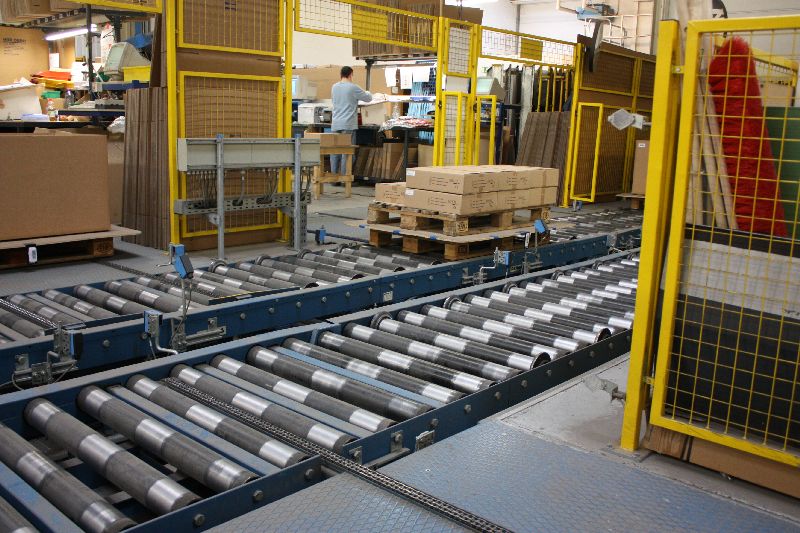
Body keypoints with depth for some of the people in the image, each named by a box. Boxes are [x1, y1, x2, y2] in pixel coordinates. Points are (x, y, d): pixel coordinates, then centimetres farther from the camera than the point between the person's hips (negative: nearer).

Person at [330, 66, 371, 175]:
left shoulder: (334, 87, 11)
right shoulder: (353, 88, -7)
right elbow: (368, 98, 3)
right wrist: (367, 93, 26)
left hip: (335, 124, 6)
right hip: (348, 125, -6)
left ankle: (334, 175, 7)